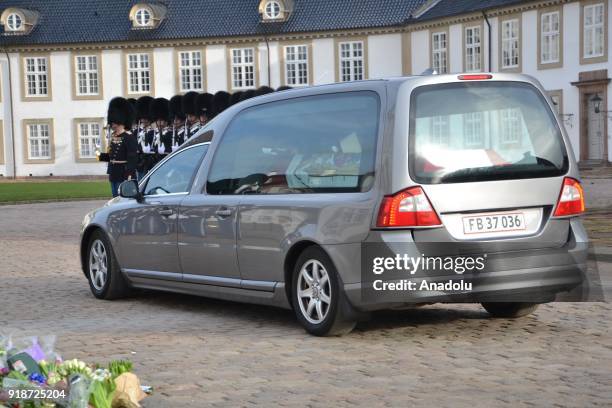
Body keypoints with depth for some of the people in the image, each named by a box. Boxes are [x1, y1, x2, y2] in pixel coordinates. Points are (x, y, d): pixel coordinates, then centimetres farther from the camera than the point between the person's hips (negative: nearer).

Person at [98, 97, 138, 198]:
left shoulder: (129, 137, -14)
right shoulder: (113, 137, 12)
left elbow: (132, 158, -18)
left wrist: (129, 175, -23)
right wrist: (101, 156, 5)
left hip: (124, 176, -8)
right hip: (114, 176, 8)